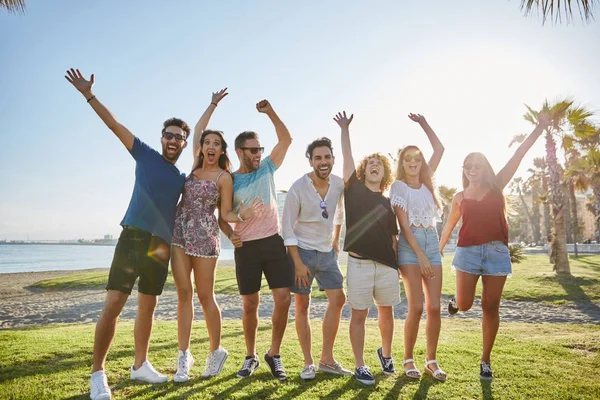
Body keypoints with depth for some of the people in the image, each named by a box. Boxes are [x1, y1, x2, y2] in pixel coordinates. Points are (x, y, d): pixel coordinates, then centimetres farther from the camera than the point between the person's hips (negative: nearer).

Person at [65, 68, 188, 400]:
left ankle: (140, 365, 26)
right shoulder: (145, 155, 6)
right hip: (133, 237, -4)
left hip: (161, 246, 4)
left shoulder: (184, 179, 15)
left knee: (147, 308, 12)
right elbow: (114, 124, 3)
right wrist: (89, 95, -2)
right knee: (113, 304, -9)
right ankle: (97, 373, 4)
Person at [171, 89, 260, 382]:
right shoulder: (196, 164, 10)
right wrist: (213, 104, 25)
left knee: (205, 296, 2)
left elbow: (225, 214, -3)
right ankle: (184, 356, 9)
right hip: (179, 234, 5)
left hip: (204, 237, -4)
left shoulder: (224, 177, -3)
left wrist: (241, 214, -23)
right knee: (184, 294, 3)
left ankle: (216, 352, 19)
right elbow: (197, 131, 21)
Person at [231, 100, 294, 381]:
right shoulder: (230, 180, 2)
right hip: (246, 246, -1)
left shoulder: (267, 169, 7)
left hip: (274, 241, 2)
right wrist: (231, 234, -18)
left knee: (283, 299, -4)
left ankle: (274, 354, 14)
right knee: (250, 305, 6)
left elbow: (286, 140, 1)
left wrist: (270, 112, -7)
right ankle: (250, 357, 25)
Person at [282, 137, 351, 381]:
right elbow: (287, 228, -15)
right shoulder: (298, 188, -18)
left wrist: (336, 240, 15)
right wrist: (298, 263, -18)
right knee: (302, 307, 1)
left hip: (327, 252, 5)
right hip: (303, 251, -5)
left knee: (338, 299, 3)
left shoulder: (339, 184, -4)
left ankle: (327, 359, 16)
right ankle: (308, 363, 14)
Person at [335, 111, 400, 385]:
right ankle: (360, 366, 16)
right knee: (359, 314, 2)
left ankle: (385, 353, 39)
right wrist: (345, 129, -1)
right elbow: (347, 156, -1)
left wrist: (398, 264, 8)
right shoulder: (354, 189, 4)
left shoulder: (387, 203, 11)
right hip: (359, 263, -3)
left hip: (387, 264, 3)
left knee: (386, 311, 14)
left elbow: (393, 237, 12)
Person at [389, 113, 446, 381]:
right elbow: (403, 224, -9)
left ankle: (431, 361, 12)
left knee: (434, 307, 0)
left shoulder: (426, 181, 13)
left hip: (432, 243, 5)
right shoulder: (399, 186, -2)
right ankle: (408, 360, 7)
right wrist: (420, 255, -15)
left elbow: (439, 149, 17)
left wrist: (423, 123, 17)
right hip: (409, 246, -5)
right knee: (416, 307, -10)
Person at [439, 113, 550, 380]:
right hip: (468, 251, 0)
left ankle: (485, 361, 16)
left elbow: (518, 156, -1)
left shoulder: (496, 187, 5)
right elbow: (450, 225, 15)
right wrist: (437, 251, 15)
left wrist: (539, 129, -6)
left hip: (497, 252, 0)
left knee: (490, 307, 3)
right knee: (464, 305, -4)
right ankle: (456, 299, 35)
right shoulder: (460, 197, 8)